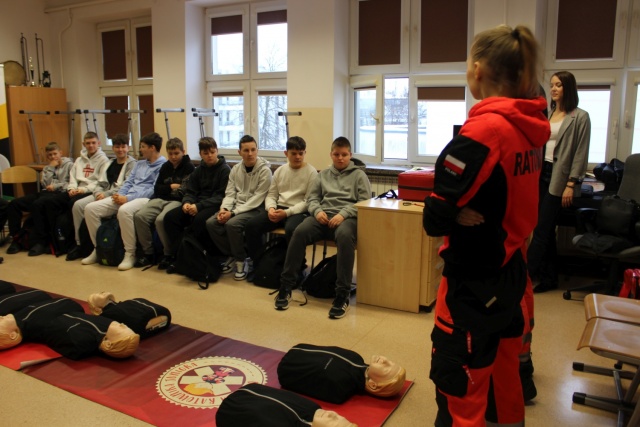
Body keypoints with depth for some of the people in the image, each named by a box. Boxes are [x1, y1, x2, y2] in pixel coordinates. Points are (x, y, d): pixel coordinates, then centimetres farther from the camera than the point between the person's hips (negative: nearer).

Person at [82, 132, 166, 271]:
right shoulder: (139, 163, 25)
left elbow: (155, 190, -13)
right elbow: (128, 182, 22)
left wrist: (128, 198, -17)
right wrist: (119, 194, -1)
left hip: (146, 198, -8)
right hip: (126, 197, 8)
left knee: (124, 211, -41)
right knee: (90, 208, -7)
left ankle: (130, 254, -26)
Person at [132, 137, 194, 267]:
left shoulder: (189, 167, 0)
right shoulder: (165, 167, 19)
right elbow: (157, 188, 18)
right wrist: (170, 187, -1)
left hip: (178, 201, -6)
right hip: (161, 199, 6)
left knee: (161, 220, -33)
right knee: (139, 216, -18)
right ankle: (148, 253, -6)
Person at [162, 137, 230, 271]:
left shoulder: (225, 170, -6)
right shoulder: (199, 170, 14)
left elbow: (222, 196, -15)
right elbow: (190, 192, 12)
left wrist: (199, 206, -23)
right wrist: (187, 202, -13)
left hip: (216, 206, -6)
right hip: (198, 204, 7)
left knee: (199, 219, -36)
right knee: (170, 217, -14)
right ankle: (177, 254, -7)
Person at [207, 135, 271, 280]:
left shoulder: (265, 171, -11)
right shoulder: (235, 169, 8)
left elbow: (256, 200, -16)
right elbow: (230, 194, 7)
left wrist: (233, 212, -21)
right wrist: (224, 209, -15)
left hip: (255, 210, -6)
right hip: (237, 207, 6)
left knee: (232, 224, -32)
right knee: (211, 223, -15)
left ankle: (241, 260, -9)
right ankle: (231, 256, 3)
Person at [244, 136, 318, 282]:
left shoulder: (311, 172, -2)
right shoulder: (280, 171, 15)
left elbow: (309, 201, -10)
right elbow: (271, 195, 14)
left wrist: (287, 212, -18)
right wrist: (271, 208, -10)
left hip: (299, 211, -5)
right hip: (278, 209, 5)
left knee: (291, 230, -38)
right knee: (252, 225, -16)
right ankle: (258, 265, 1)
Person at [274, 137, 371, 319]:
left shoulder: (359, 175, 11)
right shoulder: (323, 174, 23)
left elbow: (365, 202, 1)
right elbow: (313, 198, 18)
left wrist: (343, 214, -14)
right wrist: (317, 211, -6)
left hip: (348, 217, -3)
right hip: (323, 216, 3)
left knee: (344, 236, -39)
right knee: (300, 232, -27)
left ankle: (342, 294, -35)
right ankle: (286, 286, -19)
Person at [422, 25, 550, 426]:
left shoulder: (481, 131, -22)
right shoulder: (532, 125, 2)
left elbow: (436, 217, -23)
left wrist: (457, 215, -4)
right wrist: (469, 211, 2)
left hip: (474, 278, -8)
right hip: (511, 270, 8)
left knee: (460, 392, 5)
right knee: (504, 374, 25)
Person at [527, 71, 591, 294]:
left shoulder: (580, 117, -5)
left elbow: (581, 154, -8)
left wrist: (571, 185, -13)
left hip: (559, 177, -6)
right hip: (542, 174, 6)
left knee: (541, 230, -5)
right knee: (546, 230, 10)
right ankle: (549, 278, 19)